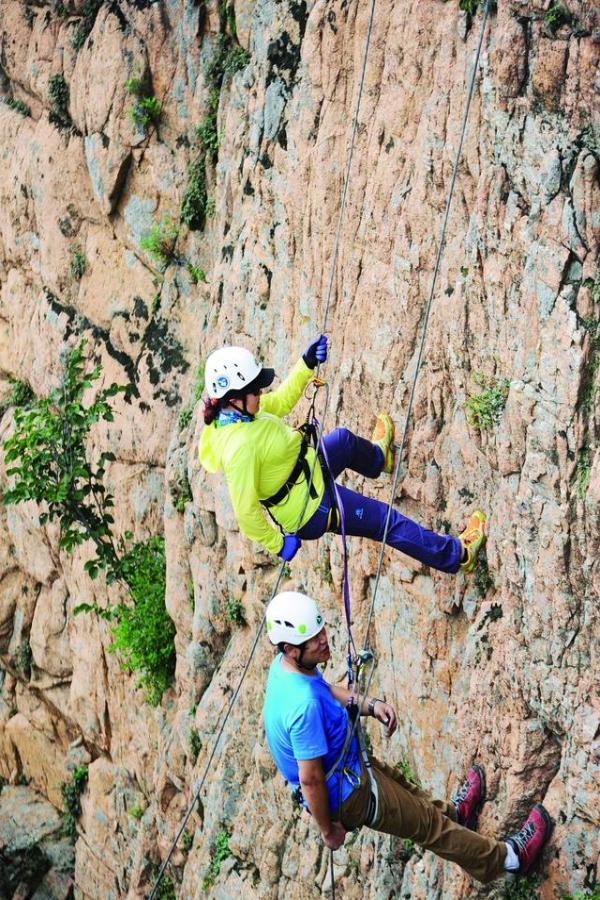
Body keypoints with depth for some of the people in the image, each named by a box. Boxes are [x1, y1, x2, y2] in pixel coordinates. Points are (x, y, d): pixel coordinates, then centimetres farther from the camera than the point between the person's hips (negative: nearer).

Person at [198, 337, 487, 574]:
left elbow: (280, 402, 5)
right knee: (387, 521, 5)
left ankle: (378, 456, 65)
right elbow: (245, 510, -34)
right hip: (310, 512, -9)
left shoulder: (232, 409, -12)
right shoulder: (240, 447, -39)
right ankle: (455, 555, 22)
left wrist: (306, 364, -7)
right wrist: (278, 544, -21)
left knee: (344, 439, 29)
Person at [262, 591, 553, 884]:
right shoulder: (304, 705, -41)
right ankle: (507, 858, 28)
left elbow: (326, 690, 11)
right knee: (426, 822, 10)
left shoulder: (285, 664, -12)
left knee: (398, 783, 32)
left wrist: (369, 704, -2)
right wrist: (327, 829, -17)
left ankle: (453, 812, 61)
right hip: (346, 791, -8)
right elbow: (310, 779, -31)